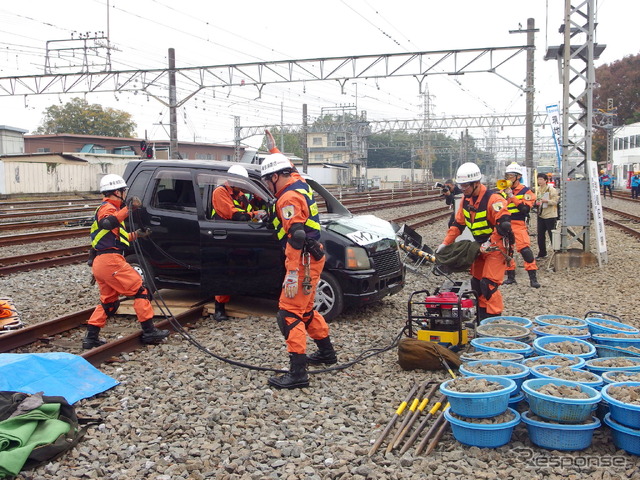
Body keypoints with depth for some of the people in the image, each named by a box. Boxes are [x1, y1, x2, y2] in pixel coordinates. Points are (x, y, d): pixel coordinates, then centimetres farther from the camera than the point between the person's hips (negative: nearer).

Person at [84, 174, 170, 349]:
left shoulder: (107, 208, 26)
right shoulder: (107, 208, -7)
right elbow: (107, 223, -32)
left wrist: (136, 234, 33)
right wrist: (128, 209, -41)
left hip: (100, 262, 10)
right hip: (110, 260, -10)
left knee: (109, 301, 16)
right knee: (140, 290, -3)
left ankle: (91, 338, 13)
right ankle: (149, 332, -1)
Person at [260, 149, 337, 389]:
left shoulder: (289, 199, -18)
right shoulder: (298, 182, 10)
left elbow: (296, 238, -26)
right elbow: (289, 169, 36)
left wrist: (292, 276, -28)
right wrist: (273, 148, 47)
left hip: (304, 261, -10)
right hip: (313, 258, 10)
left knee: (289, 313, -11)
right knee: (304, 309, 22)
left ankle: (298, 373, -12)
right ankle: (326, 352, 36)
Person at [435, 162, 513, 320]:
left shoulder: (493, 199, -22)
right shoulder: (466, 200, 5)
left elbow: (504, 224, -28)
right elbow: (458, 223, 12)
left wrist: (490, 244, -28)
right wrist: (445, 243, 7)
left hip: (496, 246, -8)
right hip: (480, 246, 9)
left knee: (488, 285, -15)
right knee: (476, 283, 11)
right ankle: (482, 320, 22)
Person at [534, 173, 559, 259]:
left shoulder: (552, 190, -9)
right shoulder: (538, 189, 11)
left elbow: (555, 201, -15)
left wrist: (546, 201, -31)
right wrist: (536, 202, 2)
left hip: (550, 215, -7)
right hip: (540, 215, 7)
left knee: (552, 235, -3)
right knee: (540, 235, 9)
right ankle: (542, 253, 20)